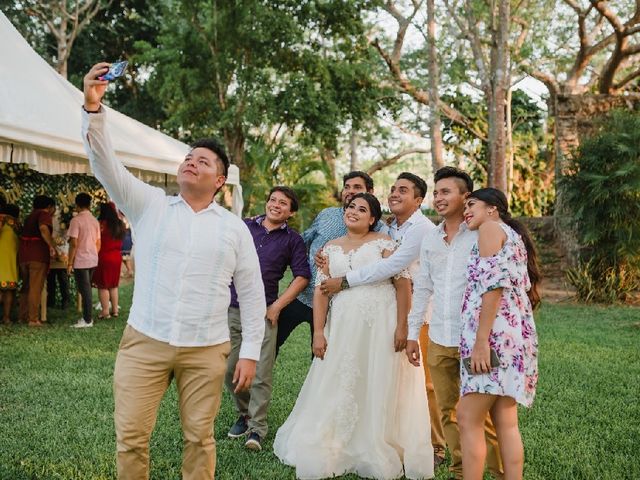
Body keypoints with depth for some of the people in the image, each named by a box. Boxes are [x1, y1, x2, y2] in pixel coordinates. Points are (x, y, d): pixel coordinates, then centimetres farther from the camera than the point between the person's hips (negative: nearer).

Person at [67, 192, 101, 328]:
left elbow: (74, 243, -16)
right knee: (87, 288, 14)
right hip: (93, 260, 7)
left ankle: (87, 320, 0)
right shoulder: (95, 221, 9)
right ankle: (87, 317, 17)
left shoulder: (76, 220, -12)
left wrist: (70, 263, -11)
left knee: (85, 290, -3)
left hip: (81, 261, -7)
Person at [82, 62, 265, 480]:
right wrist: (93, 108, -22)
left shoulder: (234, 228, 6)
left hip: (206, 351, 0)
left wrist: (250, 353, 1)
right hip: (144, 343, 0)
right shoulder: (150, 205, 6)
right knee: (130, 437, 0)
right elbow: (106, 164, -7)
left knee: (200, 438, 7)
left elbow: (252, 294, 6)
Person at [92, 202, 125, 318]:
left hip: (104, 257, -7)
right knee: (113, 285, 15)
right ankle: (115, 309, 18)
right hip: (117, 257, 7)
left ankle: (105, 311, 0)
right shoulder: (119, 224, 7)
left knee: (103, 285, 0)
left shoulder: (102, 224, -13)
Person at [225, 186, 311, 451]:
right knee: (230, 370, 7)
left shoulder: (292, 239, 5)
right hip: (232, 309, 2)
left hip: (264, 312, -2)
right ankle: (244, 414, 27)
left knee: (261, 374, -5)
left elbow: (302, 276, 2)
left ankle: (257, 428, 4)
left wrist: (277, 305, -5)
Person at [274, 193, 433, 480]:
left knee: (378, 391, 2)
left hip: (380, 326, -3)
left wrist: (401, 327, -13)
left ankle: (378, 455, 14)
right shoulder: (331, 248, 13)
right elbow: (321, 291, 9)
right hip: (342, 327, 4)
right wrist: (318, 332, 0)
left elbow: (403, 284, -6)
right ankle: (335, 450, 19)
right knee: (339, 389, 6)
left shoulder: (383, 243, 0)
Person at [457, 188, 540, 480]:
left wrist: (481, 341, -19)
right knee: (506, 423, 8)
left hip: (495, 333, -10)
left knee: (468, 419, -7)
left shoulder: (490, 228, -2)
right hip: (514, 334, 10)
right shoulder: (513, 235, 26)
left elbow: (493, 283, -15)